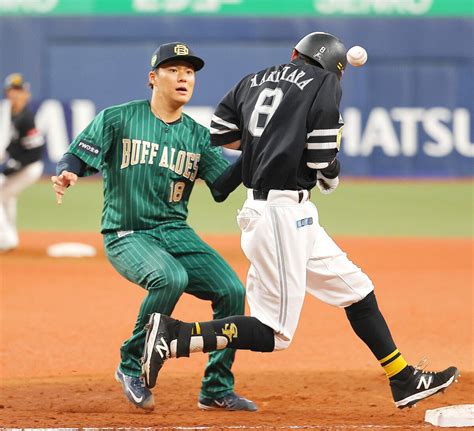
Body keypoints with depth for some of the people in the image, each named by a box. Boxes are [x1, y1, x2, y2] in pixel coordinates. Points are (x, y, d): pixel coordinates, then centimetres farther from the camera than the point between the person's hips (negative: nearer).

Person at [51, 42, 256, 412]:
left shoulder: (198, 136, 9)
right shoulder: (117, 119, -2)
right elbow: (76, 157, -5)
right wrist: (67, 174, -28)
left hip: (176, 233, 5)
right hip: (126, 237, -5)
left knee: (232, 290, -11)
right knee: (171, 278, -34)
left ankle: (217, 389, 5)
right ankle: (132, 367, -13)